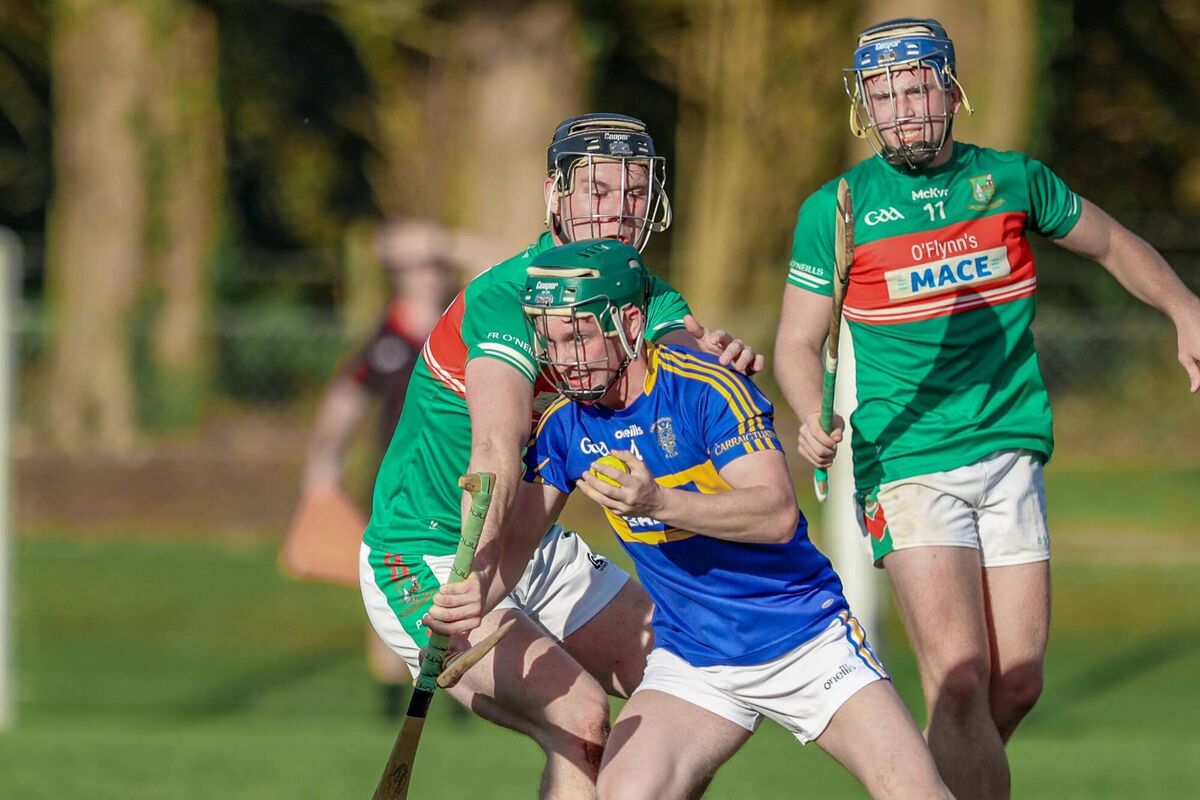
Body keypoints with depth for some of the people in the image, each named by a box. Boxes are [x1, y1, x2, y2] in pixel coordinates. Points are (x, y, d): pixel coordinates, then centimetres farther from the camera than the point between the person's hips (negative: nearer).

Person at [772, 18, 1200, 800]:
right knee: (960, 678, -18)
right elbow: (799, 341, 4)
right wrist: (815, 419, -15)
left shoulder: (1012, 178, 5)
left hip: (1009, 456, 3)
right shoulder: (835, 209, -2)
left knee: (1017, 684, 1)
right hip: (906, 464, -3)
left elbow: (1114, 244, 21)